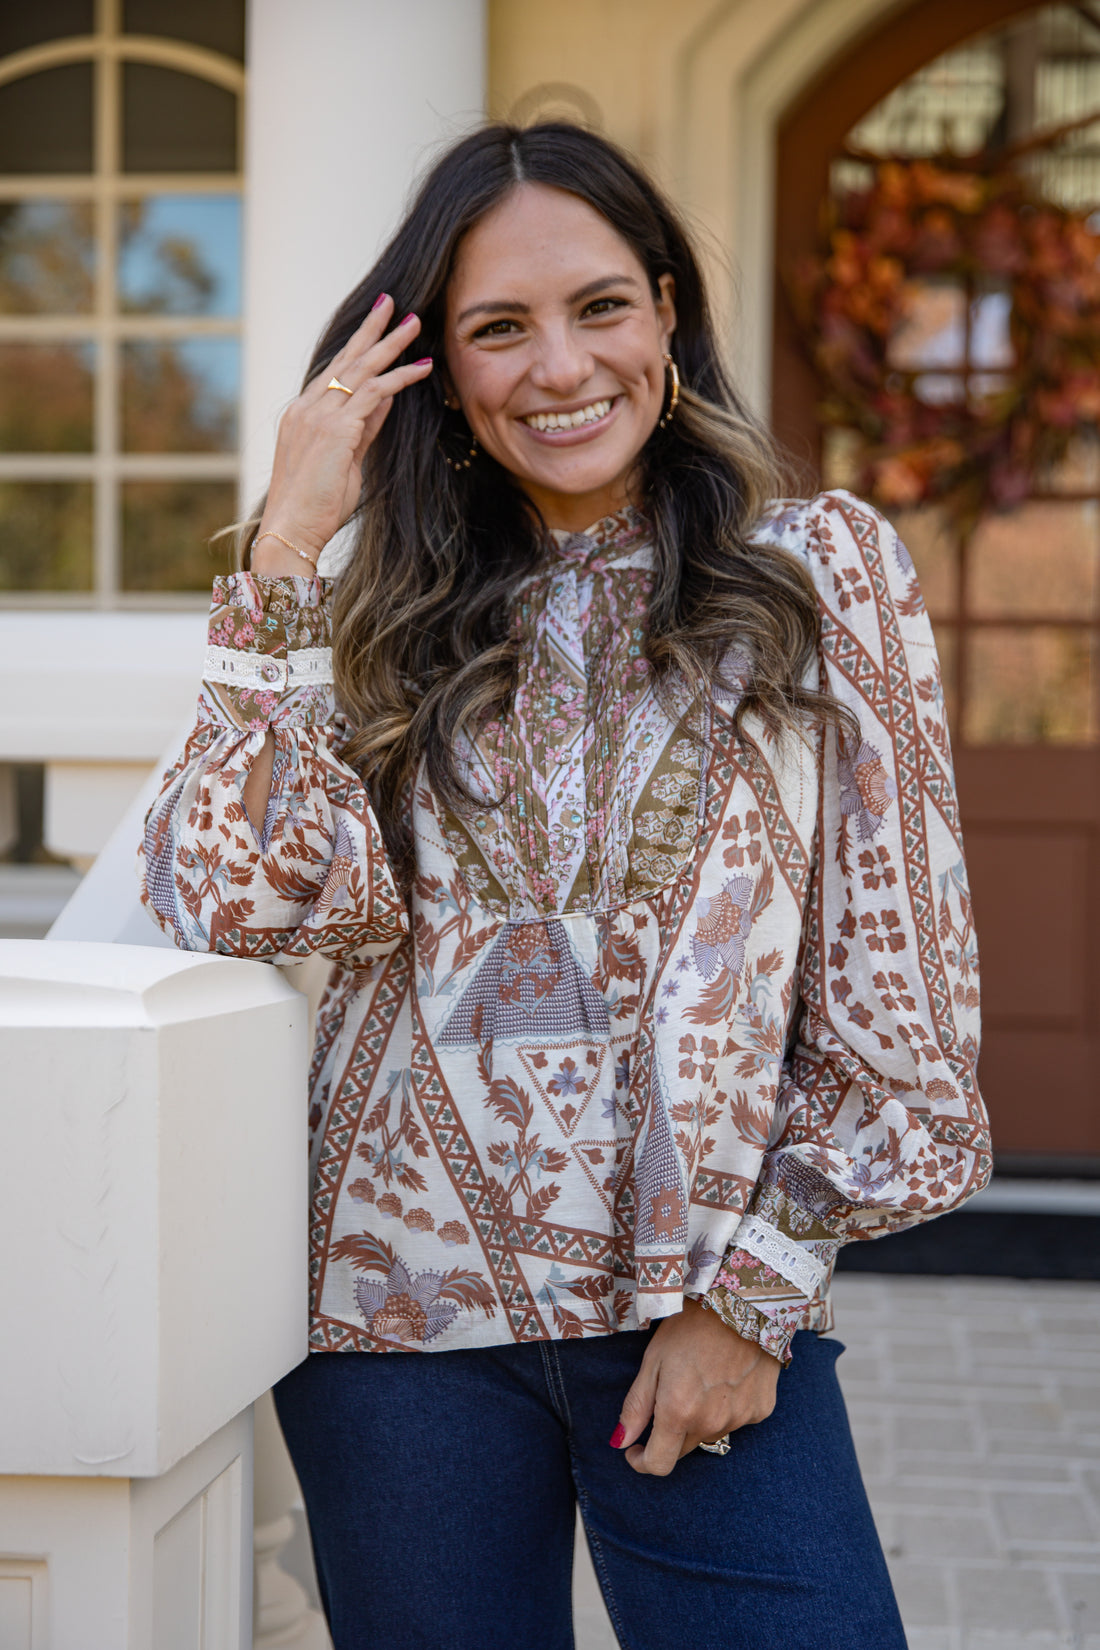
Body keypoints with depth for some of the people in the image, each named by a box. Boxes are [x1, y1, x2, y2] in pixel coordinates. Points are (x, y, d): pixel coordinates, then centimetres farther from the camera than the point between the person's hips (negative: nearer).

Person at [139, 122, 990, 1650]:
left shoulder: (823, 569, 0)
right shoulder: (401, 617, 6)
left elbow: (890, 980, -1)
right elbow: (235, 894, -10)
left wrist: (750, 1291, -5)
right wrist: (288, 547, -9)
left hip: (710, 1311, -1)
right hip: (405, 1303, 2)